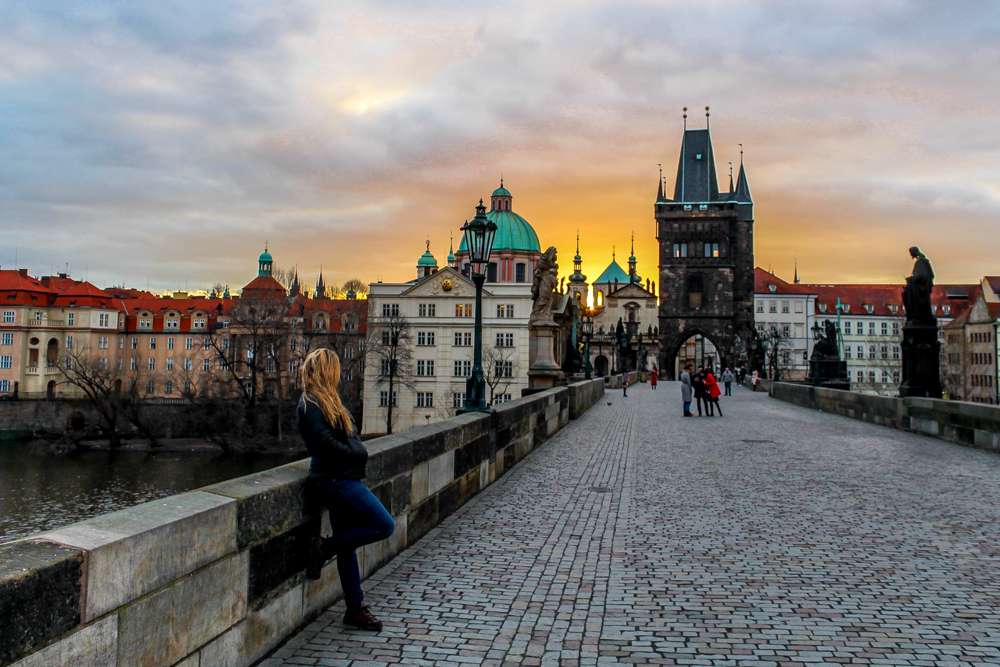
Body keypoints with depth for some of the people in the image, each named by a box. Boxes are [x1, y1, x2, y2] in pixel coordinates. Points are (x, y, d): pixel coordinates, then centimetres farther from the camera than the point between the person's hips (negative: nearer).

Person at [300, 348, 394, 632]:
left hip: (342, 479, 10)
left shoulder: (326, 401, 18)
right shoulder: (310, 404, -12)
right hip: (334, 480, -10)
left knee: (347, 544, 12)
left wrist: (358, 454, 3)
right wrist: (358, 455, -10)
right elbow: (326, 445, -20)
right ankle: (325, 548, -2)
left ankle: (355, 608, 19)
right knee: (385, 526, -11)